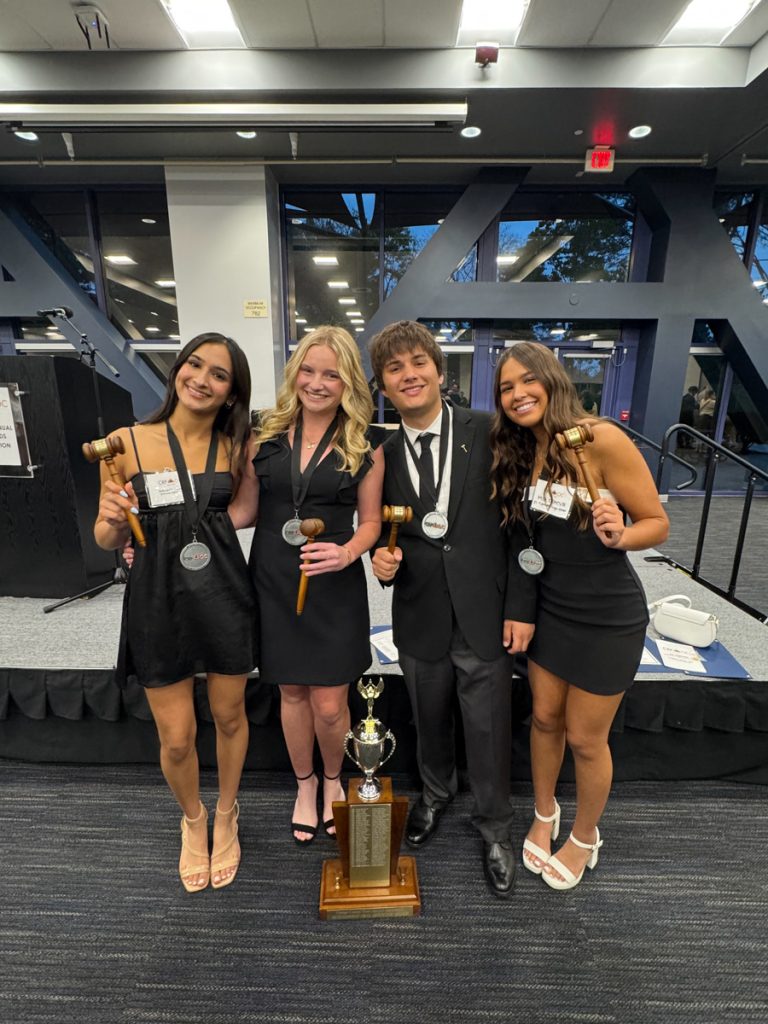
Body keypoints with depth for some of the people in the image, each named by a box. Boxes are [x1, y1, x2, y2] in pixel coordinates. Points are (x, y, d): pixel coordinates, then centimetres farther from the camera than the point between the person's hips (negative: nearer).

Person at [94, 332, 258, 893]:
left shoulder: (236, 447, -2)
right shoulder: (128, 442, -6)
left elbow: (242, 513, 6)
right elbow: (106, 540, -2)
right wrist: (113, 519, -21)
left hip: (225, 594, 1)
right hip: (158, 599, -1)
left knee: (230, 716, 18)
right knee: (176, 738, 11)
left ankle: (227, 816, 49)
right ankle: (193, 819, 46)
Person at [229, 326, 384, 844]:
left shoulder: (364, 447, -3)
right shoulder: (266, 436, 1)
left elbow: (371, 520, 1)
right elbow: (245, 509, 4)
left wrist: (348, 552, -19)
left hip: (335, 587, -2)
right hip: (274, 582, 2)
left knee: (329, 706, 5)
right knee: (292, 692, 17)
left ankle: (334, 780, 40)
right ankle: (305, 784, 44)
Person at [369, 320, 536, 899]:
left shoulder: (488, 432, -8)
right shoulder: (383, 455, 1)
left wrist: (520, 606, -7)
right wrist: (383, 558, -13)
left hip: (484, 614, -2)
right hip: (420, 616, 3)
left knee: (489, 730, 12)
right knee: (429, 721, 23)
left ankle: (496, 829, 41)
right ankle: (436, 794, 54)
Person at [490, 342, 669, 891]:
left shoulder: (601, 439, -21)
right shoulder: (517, 452, -2)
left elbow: (658, 522, -15)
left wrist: (619, 535, -34)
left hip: (607, 619, -5)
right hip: (549, 608, 5)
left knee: (585, 739, 12)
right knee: (545, 718, 19)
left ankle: (585, 838, 42)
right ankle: (545, 813, 47)